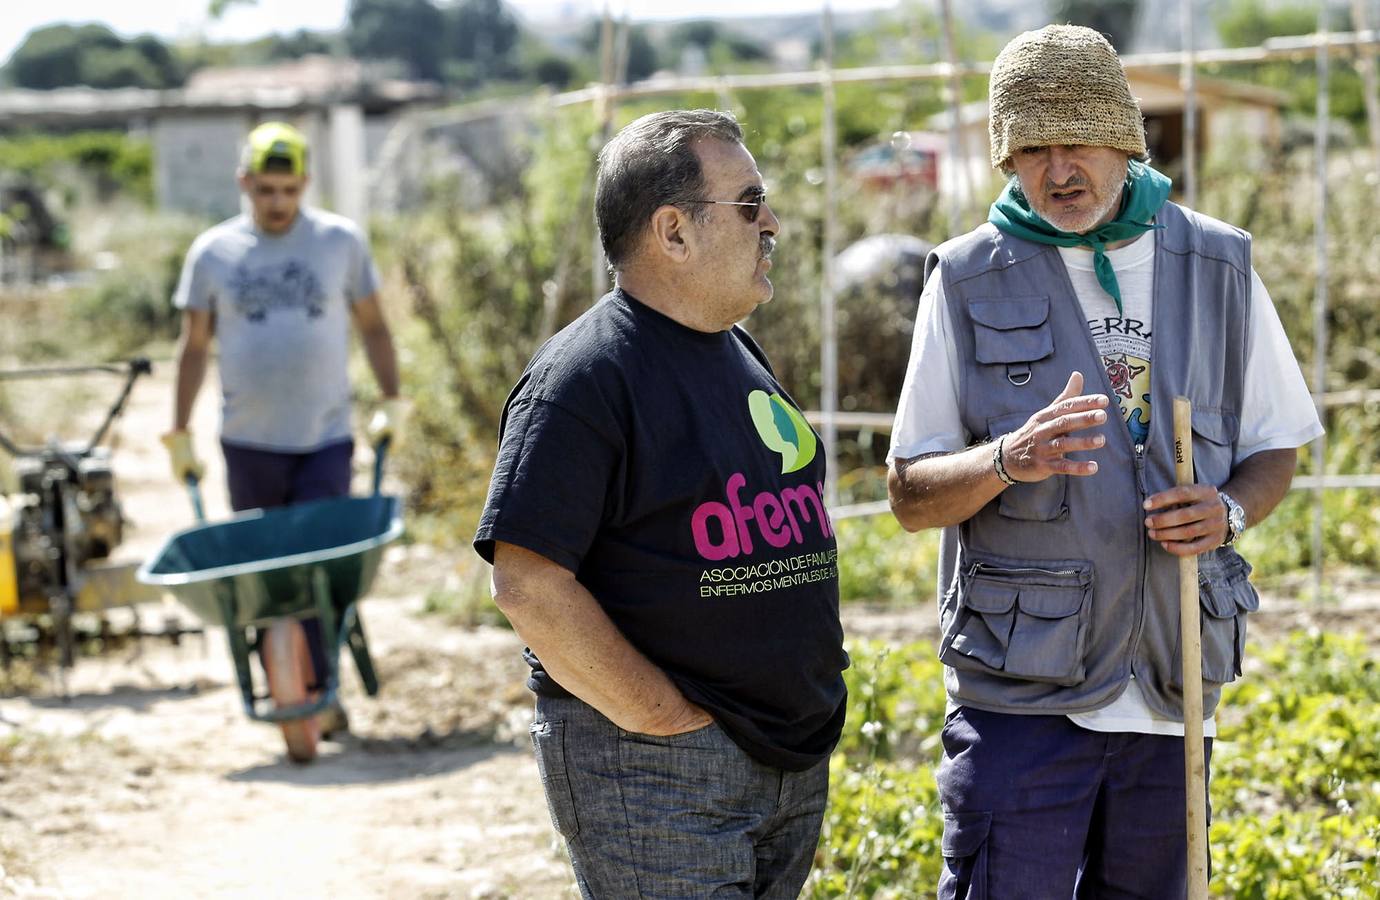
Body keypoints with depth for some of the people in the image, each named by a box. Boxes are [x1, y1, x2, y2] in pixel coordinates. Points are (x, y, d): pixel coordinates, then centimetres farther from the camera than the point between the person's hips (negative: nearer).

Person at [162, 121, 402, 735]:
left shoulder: (341, 241, 3)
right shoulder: (212, 253, 3)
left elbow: (372, 326, 11)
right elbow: (194, 346, 9)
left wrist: (391, 401, 1)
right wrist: (179, 435, 8)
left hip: (326, 438, -1)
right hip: (249, 443, 1)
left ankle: (320, 692, -7)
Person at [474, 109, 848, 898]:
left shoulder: (741, 356, 14)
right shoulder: (586, 374, -13)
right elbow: (528, 583, -20)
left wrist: (811, 703, 14)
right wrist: (666, 718, -17)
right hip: (652, 771, -8)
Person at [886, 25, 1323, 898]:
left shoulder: (1218, 265, 6)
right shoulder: (970, 280, 0)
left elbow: (1275, 449, 14)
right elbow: (910, 494, 0)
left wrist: (1230, 511, -9)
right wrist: (1004, 462, -21)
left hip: (1173, 686, 3)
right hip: (1020, 689, -2)